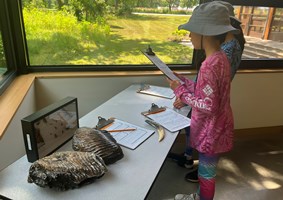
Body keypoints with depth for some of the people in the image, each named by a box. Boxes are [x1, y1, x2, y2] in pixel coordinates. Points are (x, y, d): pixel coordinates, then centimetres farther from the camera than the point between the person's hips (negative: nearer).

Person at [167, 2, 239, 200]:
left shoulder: (210, 65, -29)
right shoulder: (220, 57, 1)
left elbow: (208, 106, -28)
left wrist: (180, 90, -19)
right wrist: (182, 80, 6)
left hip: (211, 131, -10)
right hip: (214, 128, 10)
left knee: (207, 174, 14)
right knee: (205, 171, 29)